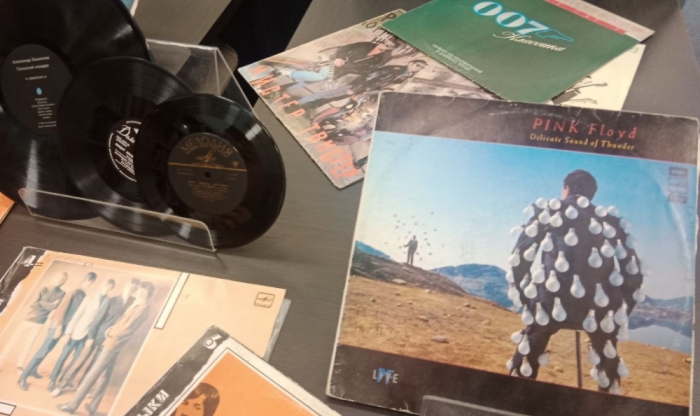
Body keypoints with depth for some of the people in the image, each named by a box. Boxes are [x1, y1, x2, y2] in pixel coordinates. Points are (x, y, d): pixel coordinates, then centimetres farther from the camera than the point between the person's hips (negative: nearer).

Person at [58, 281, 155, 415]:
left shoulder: (143, 308, -18)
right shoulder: (137, 305, 12)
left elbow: (127, 328, -22)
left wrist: (111, 333, -8)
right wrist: (112, 330, 0)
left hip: (114, 344, -9)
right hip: (114, 344, 9)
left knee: (92, 374, -2)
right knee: (104, 376, 14)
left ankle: (73, 405, 6)